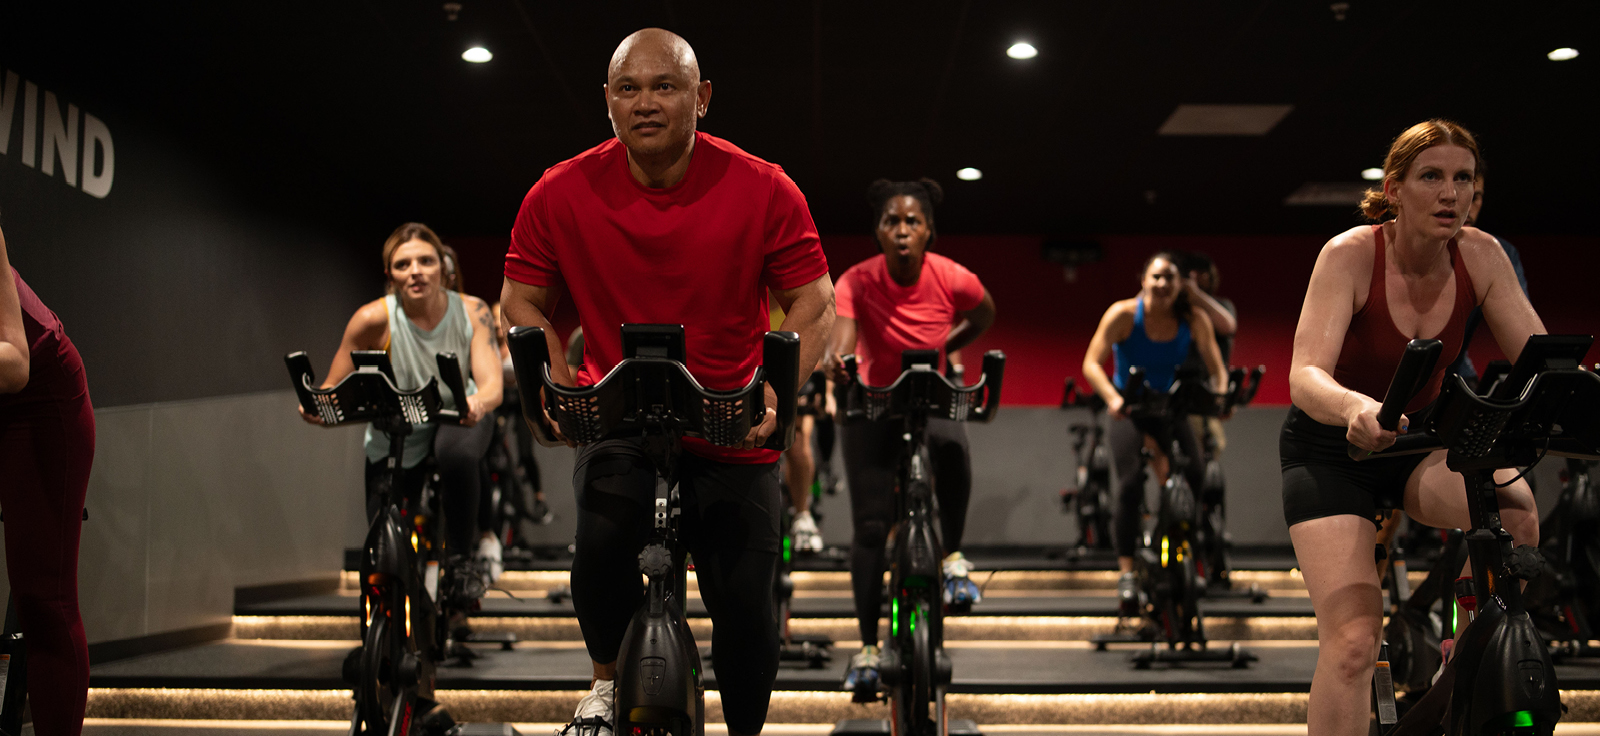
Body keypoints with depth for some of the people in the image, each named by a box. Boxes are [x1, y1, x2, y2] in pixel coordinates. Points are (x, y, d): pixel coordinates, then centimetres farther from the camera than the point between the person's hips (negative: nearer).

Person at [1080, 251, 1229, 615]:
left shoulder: (1194, 319, -8)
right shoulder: (1123, 314, -16)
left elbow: (1216, 367, -7)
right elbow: (1091, 363, -19)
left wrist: (1222, 395, -29)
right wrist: (1112, 398, -36)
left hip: (1168, 408, 3)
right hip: (1128, 408, -2)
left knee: (1195, 473, -18)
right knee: (1131, 483, -21)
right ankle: (1126, 572, -15)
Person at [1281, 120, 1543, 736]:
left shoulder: (1479, 255, -11)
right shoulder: (1350, 254, -22)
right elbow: (1305, 377, -33)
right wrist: (1358, 409, -55)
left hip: (1420, 440, 4)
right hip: (1329, 450, -4)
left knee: (1515, 509, -29)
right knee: (1352, 642, -18)